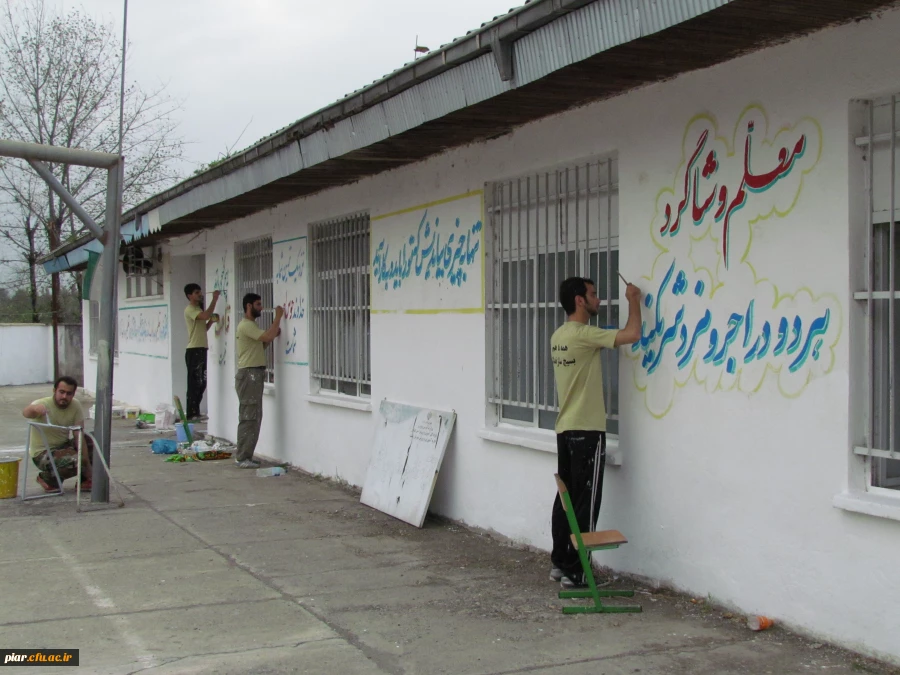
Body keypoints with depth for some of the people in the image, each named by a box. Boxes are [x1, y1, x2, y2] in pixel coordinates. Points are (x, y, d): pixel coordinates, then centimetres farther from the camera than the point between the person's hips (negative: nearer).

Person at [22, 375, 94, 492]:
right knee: (76, 462, -30)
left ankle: (84, 480, 6)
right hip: (42, 453, -6)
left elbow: (79, 436, -13)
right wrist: (35, 409, -70)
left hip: (64, 446, 6)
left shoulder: (75, 406, -8)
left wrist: (88, 465, -20)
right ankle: (47, 478, -1)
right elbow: (26, 412, -45)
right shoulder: (44, 404, -21)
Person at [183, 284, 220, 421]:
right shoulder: (190, 309, -10)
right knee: (194, 383, -8)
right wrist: (214, 299, -21)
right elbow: (206, 315, -28)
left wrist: (211, 320, 7)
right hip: (194, 350, -10)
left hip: (201, 350, 10)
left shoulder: (198, 309, 21)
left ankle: (195, 412, 18)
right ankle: (190, 414, -6)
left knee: (201, 383, 12)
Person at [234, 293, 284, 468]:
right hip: (249, 375, -11)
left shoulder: (251, 325, 19)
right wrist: (278, 317, -17)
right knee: (248, 417, -9)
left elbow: (261, 345, 23)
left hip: (254, 375, 11)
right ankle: (242, 458, -6)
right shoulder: (246, 325, -14)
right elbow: (268, 337, -25)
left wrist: (273, 335, 8)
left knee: (253, 417, 11)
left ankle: (245, 455, 15)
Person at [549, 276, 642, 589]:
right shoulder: (583, 334, -17)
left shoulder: (559, 336, 11)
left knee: (566, 499, 13)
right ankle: (573, 571, 0)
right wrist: (633, 300, -6)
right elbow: (633, 334, -20)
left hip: (565, 429, 9)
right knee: (585, 504, -3)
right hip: (587, 431, -9)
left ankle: (559, 562, 19)